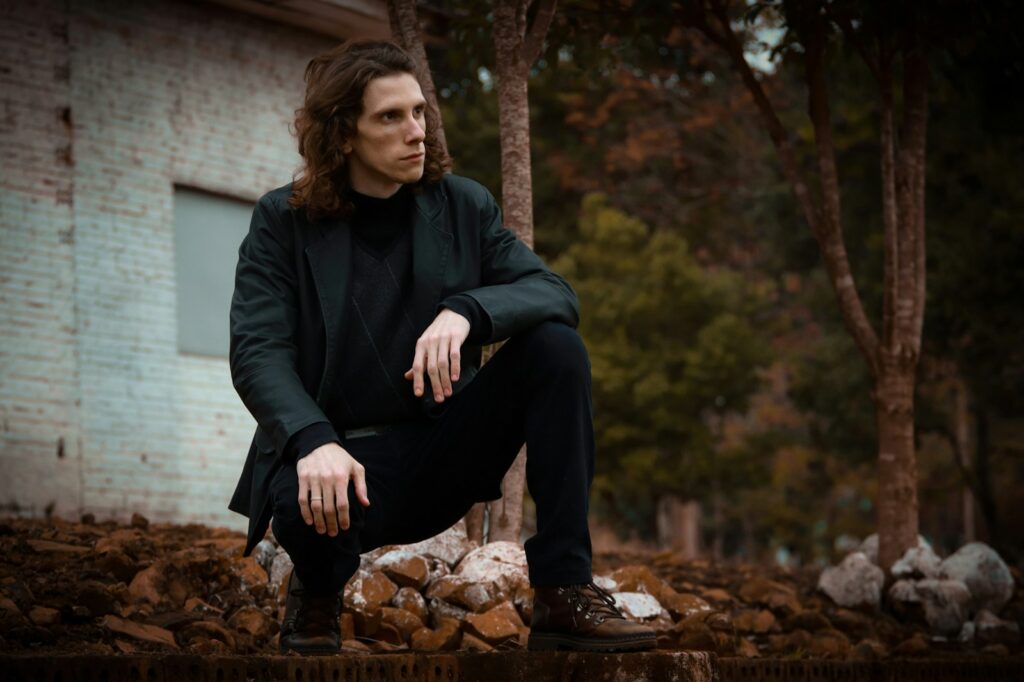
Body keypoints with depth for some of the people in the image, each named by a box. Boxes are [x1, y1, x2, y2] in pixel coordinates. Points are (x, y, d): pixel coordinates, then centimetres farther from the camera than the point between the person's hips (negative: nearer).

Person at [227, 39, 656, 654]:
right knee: (307, 504, -40)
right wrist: (313, 442, -34)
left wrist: (465, 311, -29)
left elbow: (556, 294, -7)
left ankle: (565, 593, -19)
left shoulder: (464, 206, 4)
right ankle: (319, 590, 1)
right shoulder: (283, 222, -3)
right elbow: (257, 352, -14)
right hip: (344, 458, -3)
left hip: (442, 452, 3)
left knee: (557, 346, -19)